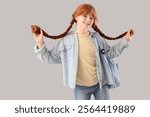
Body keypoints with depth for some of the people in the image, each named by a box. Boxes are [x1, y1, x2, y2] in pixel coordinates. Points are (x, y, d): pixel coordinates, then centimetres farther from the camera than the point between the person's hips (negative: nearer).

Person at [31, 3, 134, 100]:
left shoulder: (97, 37, -1)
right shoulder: (67, 39, -6)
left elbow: (110, 53, 13)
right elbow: (50, 58, -3)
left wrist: (125, 40, 6)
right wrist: (40, 44, -17)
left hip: (100, 83, 2)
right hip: (81, 87, -2)